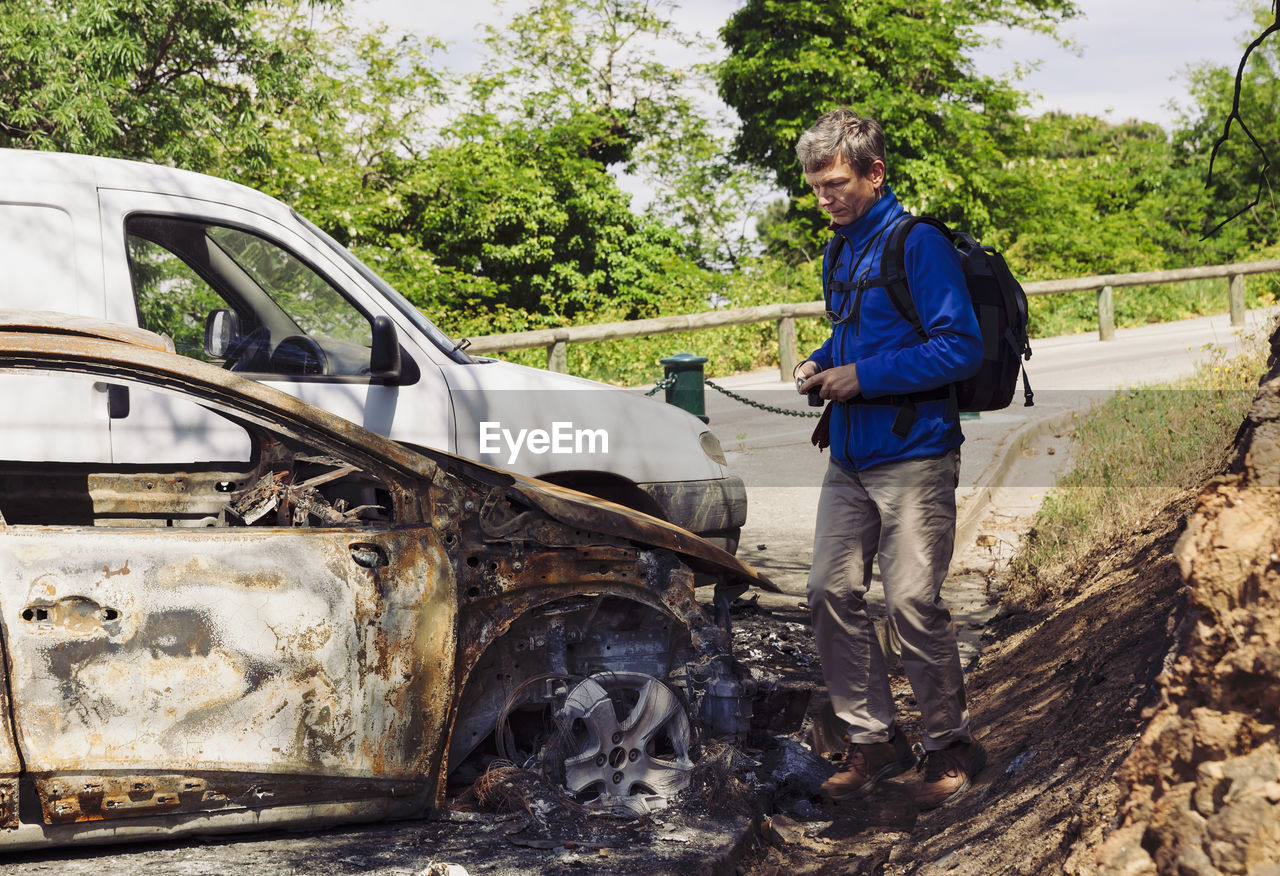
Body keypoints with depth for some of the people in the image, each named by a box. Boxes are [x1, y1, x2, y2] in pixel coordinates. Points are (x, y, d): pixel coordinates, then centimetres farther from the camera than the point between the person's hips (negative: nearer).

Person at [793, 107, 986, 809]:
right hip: (850, 460, 8)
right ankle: (873, 738, 16)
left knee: (912, 602, -8)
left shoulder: (918, 243, -11)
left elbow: (961, 348, -17)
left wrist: (862, 376, -17)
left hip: (914, 457, -8)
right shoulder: (838, 251, 14)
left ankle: (951, 744, 10)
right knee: (831, 593, 4)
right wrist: (820, 363, 7)